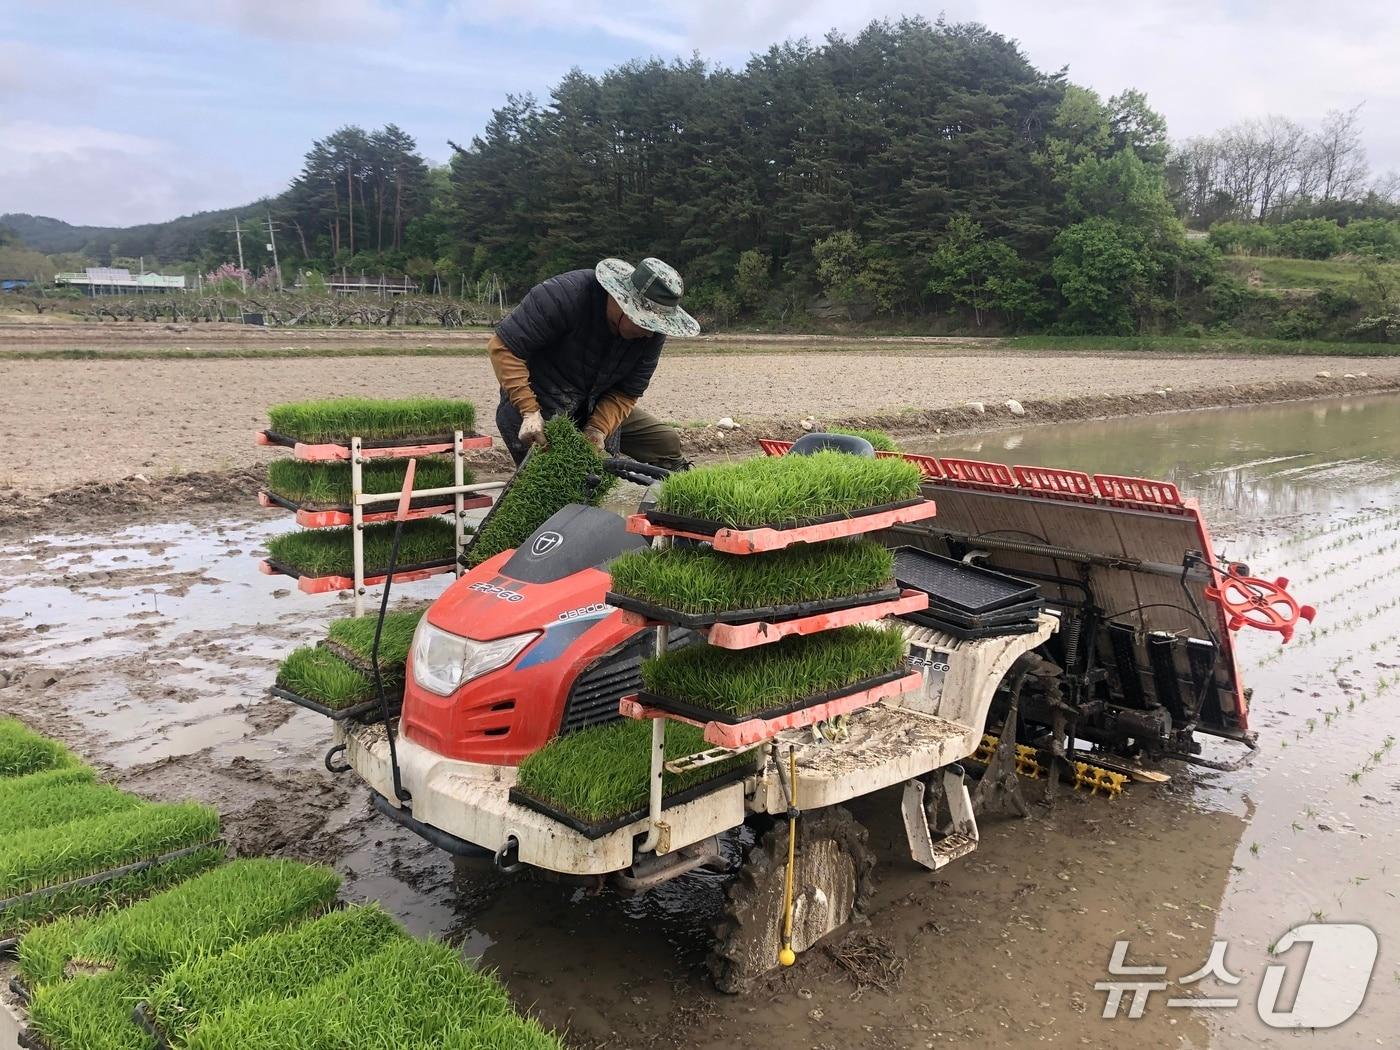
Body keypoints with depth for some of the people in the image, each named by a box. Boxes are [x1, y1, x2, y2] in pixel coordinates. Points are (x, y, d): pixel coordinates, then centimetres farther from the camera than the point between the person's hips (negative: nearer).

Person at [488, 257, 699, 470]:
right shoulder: (564, 296, -29)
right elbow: (504, 346, -26)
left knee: (667, 443, 2)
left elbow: (626, 393, -7)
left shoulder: (652, 333, -14)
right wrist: (529, 411, -33)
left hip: (598, 410, 5)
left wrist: (597, 430, -25)